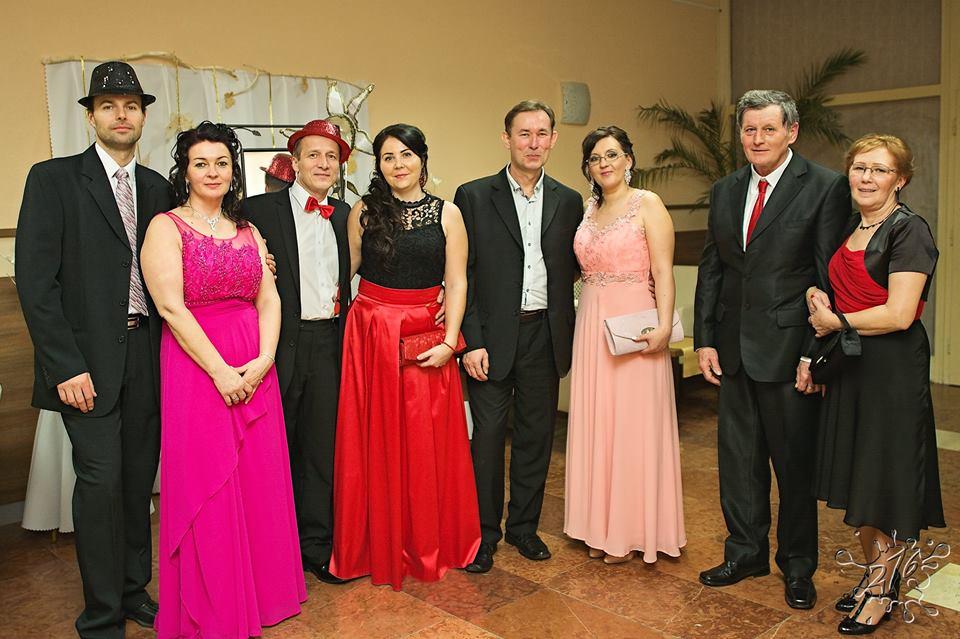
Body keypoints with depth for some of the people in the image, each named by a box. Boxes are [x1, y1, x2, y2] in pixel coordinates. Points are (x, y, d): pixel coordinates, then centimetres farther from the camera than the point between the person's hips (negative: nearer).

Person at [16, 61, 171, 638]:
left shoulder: (158, 187, 11)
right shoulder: (54, 179, -2)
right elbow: (36, 280, -8)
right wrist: (64, 365, -14)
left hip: (148, 354, 4)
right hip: (88, 357, -4)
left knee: (140, 478, 10)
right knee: (101, 481, -4)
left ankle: (135, 590, 26)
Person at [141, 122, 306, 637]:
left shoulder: (247, 230, 14)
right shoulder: (167, 227, -3)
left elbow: (269, 299, 8)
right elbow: (171, 306, -13)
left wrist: (263, 359, -8)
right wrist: (221, 371, -16)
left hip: (255, 369, 5)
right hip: (196, 367, -5)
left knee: (258, 482, 8)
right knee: (206, 486, 2)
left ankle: (256, 597, 26)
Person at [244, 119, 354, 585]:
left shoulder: (344, 215, 11)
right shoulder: (259, 210, -4)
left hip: (330, 343, 4)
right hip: (281, 344, -4)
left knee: (323, 446, 11)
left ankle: (316, 543, 24)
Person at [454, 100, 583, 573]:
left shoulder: (568, 202, 8)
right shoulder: (473, 197, -2)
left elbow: (570, 269, 12)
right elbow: (461, 274, -4)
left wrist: (563, 332, -2)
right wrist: (471, 342, -10)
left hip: (544, 335, 3)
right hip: (491, 336, -3)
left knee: (537, 433, 11)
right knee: (487, 435, 2)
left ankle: (524, 526, 28)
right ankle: (484, 534, 19)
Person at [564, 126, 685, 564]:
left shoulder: (647, 204, -4)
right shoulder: (588, 210, 13)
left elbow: (663, 271, -11)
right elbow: (582, 268, 14)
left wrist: (664, 326, -22)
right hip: (591, 324, 6)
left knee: (633, 425, 1)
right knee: (595, 424, 10)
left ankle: (632, 531, 14)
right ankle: (601, 526, 22)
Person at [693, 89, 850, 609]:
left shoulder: (826, 187, -7)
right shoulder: (725, 191, 10)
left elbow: (830, 277, -10)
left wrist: (815, 353, -14)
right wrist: (704, 340, 5)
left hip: (789, 350, -5)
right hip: (733, 348, 5)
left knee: (795, 463, 8)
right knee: (738, 457, 14)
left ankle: (797, 565, 26)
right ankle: (746, 552, 31)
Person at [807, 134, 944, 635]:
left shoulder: (908, 230, -13)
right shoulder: (850, 228, 10)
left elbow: (899, 314, -22)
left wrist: (835, 322, -12)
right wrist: (818, 298, -1)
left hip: (893, 368, -8)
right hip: (848, 366, 8)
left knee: (886, 480, 4)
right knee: (856, 478, 14)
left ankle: (884, 590, 21)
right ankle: (872, 574, 30)